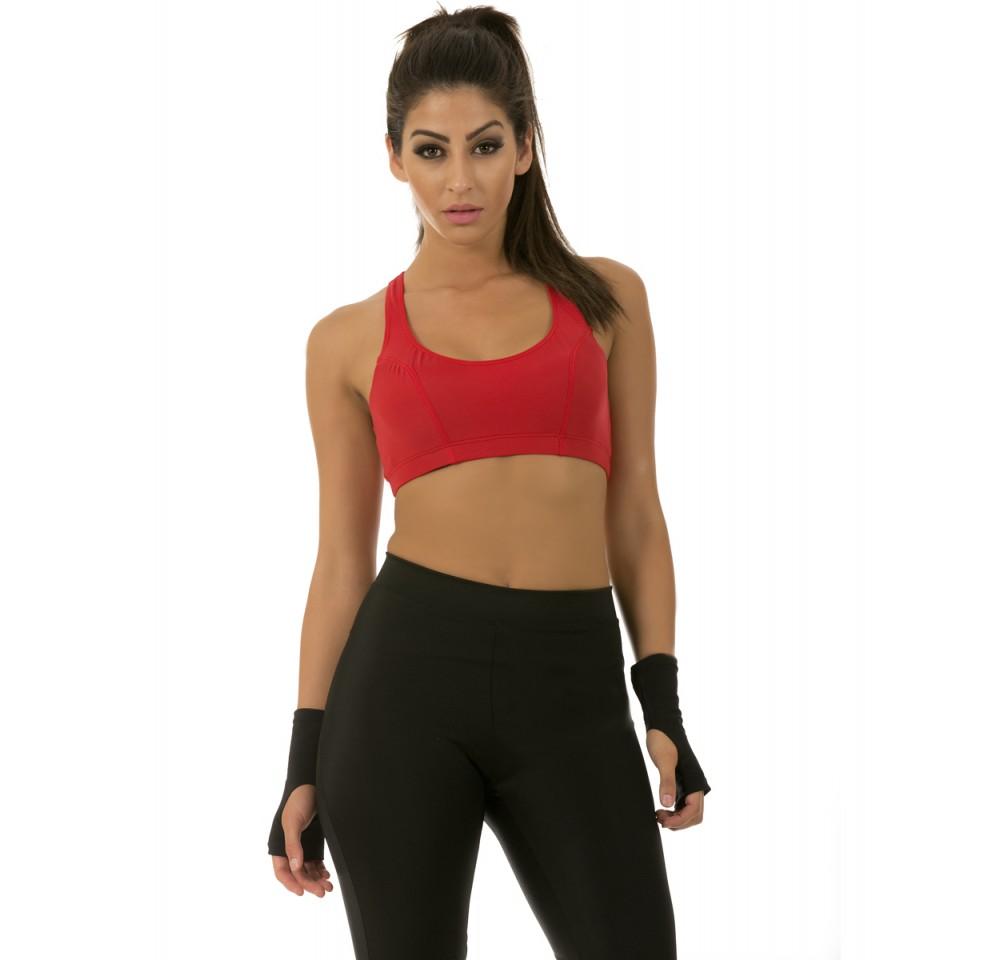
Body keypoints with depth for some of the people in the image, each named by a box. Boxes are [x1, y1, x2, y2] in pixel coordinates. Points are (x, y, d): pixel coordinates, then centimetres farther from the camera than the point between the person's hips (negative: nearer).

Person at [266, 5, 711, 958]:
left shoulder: (605, 298, 9)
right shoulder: (351, 340, 7)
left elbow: (635, 513, 10)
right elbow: (341, 560, 9)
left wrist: (662, 705, 2)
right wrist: (306, 761, 5)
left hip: (572, 682, 1)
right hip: (410, 667, -1)